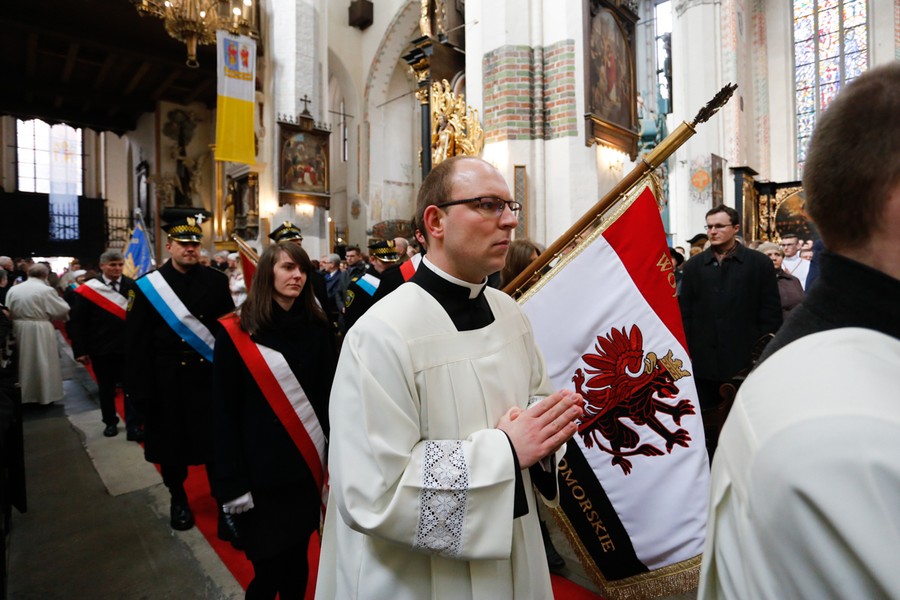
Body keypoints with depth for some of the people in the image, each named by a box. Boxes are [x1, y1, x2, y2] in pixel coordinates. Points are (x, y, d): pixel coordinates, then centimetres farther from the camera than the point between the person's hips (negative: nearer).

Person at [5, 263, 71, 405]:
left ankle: (25, 395, 28)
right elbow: (63, 310, -10)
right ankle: (46, 394, 14)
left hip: (19, 330, 5)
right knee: (43, 363, 6)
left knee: (24, 363, 17)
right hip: (40, 331, -5)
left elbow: (8, 312, 6)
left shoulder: (13, 289, 3)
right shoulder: (46, 290, -14)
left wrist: (20, 317, 18)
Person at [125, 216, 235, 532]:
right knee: (172, 443, 14)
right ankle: (178, 499, 36)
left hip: (209, 376, 0)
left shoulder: (216, 281, 0)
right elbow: (136, 342, -4)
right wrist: (140, 390, -7)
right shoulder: (147, 286, -4)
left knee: (214, 440, 9)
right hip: (168, 383, 0)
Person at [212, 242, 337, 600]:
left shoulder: (318, 327, 1)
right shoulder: (236, 332, -7)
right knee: (268, 567, 8)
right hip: (259, 470, -2)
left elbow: (330, 394, 4)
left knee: (297, 559, 16)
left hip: (307, 465, 3)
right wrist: (232, 481, -9)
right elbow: (224, 410, -6)